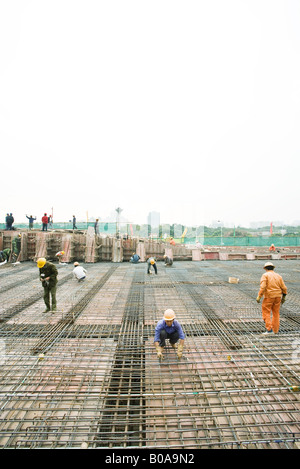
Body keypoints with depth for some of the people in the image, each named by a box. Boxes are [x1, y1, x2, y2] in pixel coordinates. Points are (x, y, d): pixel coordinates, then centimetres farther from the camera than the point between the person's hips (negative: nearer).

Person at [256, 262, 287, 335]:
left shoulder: (265, 275, -7)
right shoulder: (278, 276, 8)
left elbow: (263, 287, -18)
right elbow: (284, 288, 6)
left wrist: (259, 297, -14)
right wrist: (283, 297, 18)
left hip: (269, 297, -5)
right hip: (277, 297, 5)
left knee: (266, 312, 3)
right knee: (276, 313, 14)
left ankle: (269, 329, -5)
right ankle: (275, 330, 20)